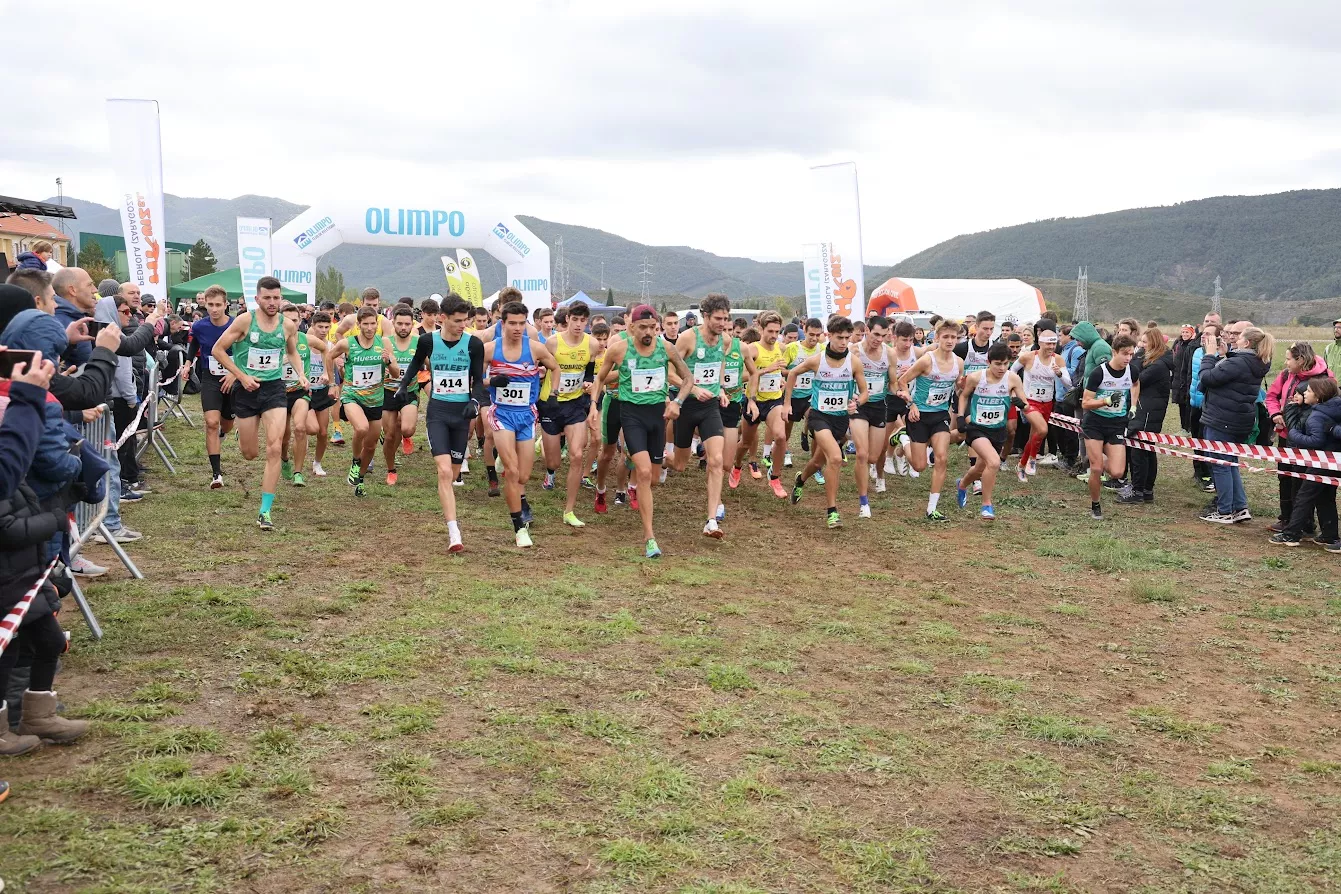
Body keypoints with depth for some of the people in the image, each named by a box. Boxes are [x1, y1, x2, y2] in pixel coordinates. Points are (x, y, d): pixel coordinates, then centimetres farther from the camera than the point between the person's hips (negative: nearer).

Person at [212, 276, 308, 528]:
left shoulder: (288, 325, -1)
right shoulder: (245, 320, -11)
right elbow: (217, 350, -6)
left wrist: (300, 374, 2)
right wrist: (242, 376, -13)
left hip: (274, 388, 1)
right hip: (246, 390, -1)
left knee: (274, 449, -13)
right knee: (249, 454, 10)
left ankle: (265, 512, -7)